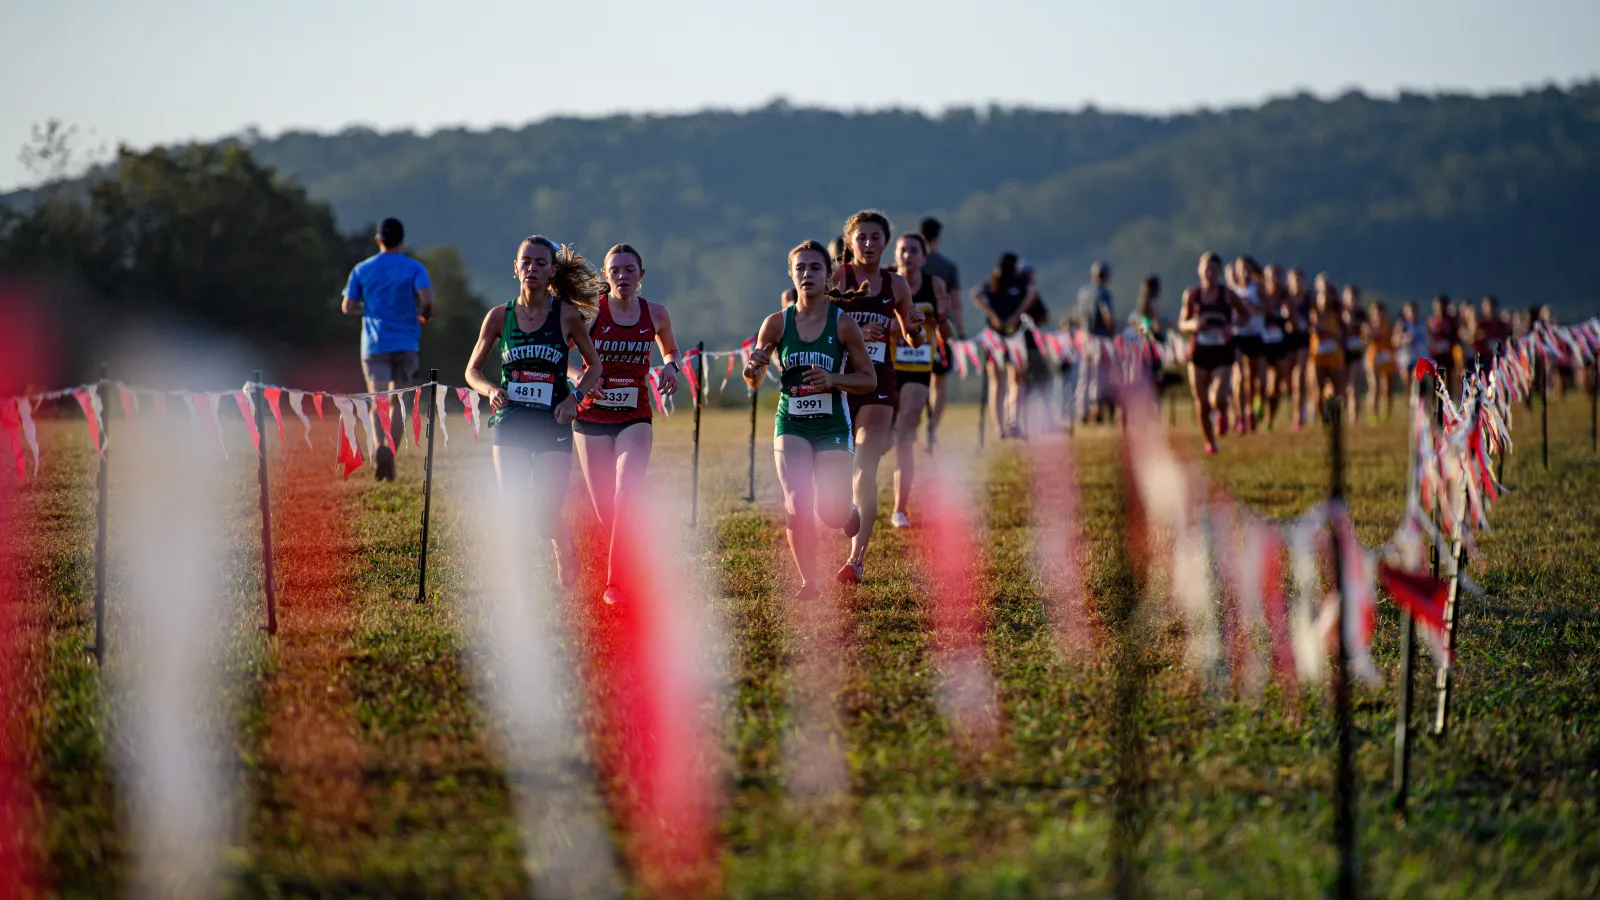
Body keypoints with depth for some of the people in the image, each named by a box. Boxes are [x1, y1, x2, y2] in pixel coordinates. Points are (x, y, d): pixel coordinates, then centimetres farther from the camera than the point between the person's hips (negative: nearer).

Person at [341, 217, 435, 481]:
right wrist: (424, 317, 7)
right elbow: (427, 299, -15)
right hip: (406, 344, 0)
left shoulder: (362, 270, 5)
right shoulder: (414, 269, 0)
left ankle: (381, 446, -35)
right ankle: (391, 455, 6)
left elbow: (347, 307, 3)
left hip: (374, 345, 0)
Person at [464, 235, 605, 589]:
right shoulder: (500, 317, 3)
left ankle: (565, 552, 29)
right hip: (510, 423, 1)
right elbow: (473, 370, 12)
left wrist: (575, 397, -7)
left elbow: (595, 365, 10)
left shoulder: (567, 315, -1)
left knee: (546, 517, -5)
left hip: (553, 425, -1)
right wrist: (491, 390, -10)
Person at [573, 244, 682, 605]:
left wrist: (670, 367, -1)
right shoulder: (591, 311, -7)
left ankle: (615, 582, -20)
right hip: (592, 417, 0)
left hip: (635, 418, 0)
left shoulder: (655, 314, 2)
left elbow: (670, 349, 22)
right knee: (604, 509, 4)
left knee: (625, 498, -19)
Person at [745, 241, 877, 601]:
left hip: (833, 426, -1)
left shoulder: (843, 323, -7)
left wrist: (833, 379, -19)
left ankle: (852, 515, 35)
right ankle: (809, 581, 1)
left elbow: (870, 381, -2)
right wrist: (753, 368, -18)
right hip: (791, 425, 1)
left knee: (831, 514, -3)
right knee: (797, 505, -15)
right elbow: (754, 382, 5)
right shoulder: (777, 323, -3)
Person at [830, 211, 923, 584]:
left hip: (877, 384, 1)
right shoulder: (836, 278, -3)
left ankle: (857, 558, -17)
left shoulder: (896, 284, 7)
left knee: (865, 469, -12)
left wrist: (915, 329, -5)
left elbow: (912, 340, 18)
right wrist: (854, 333, -25)